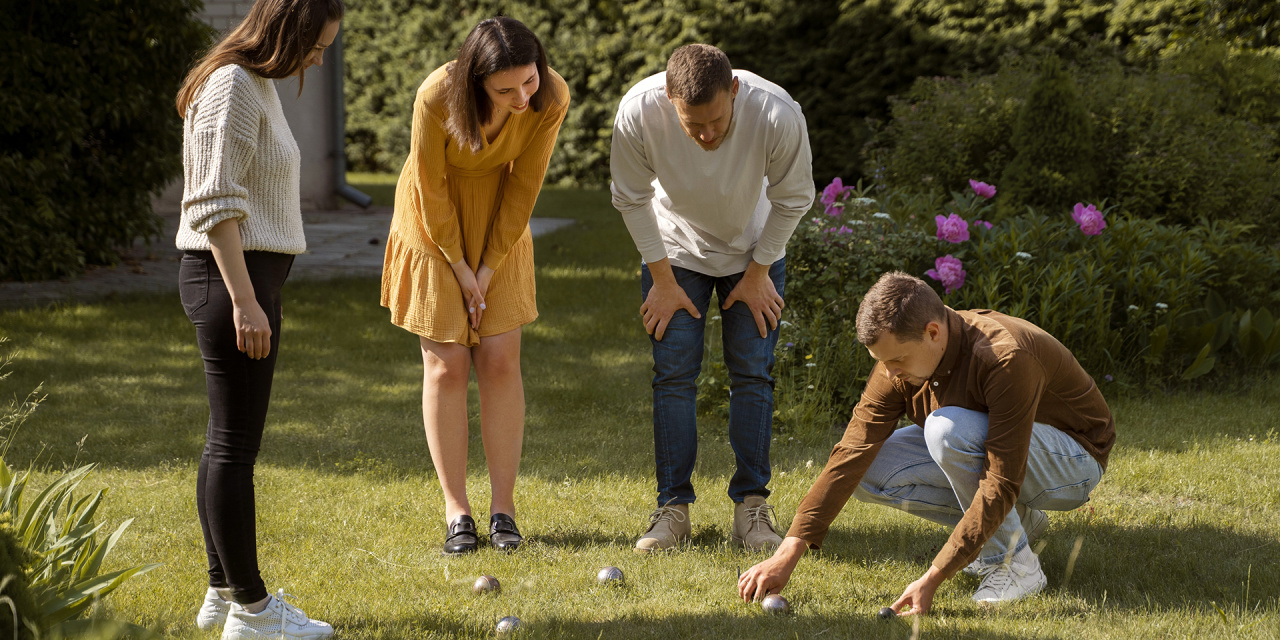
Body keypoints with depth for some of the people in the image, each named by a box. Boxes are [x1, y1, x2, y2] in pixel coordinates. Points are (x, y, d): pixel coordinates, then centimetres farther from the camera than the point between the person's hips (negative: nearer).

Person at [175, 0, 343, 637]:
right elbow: (215, 204, -20)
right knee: (235, 444, -6)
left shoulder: (255, 83, 16)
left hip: (244, 278, 10)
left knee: (227, 441, 14)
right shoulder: (232, 86, -15)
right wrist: (244, 300, -23)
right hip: (231, 275, -10)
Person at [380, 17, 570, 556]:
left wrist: (489, 267, -10)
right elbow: (431, 187, -18)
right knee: (447, 366, -3)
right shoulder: (437, 97, -32)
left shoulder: (551, 97, -24)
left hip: (499, 224, 2)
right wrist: (460, 268, -11)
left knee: (500, 360, -3)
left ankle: (503, 506, 4)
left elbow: (524, 184, -12)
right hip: (436, 225, -2)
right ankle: (456, 510, 5)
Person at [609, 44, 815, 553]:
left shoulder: (778, 115, -35)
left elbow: (792, 200, -15)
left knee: (752, 373, -3)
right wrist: (663, 281, -9)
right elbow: (632, 198, -14)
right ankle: (673, 507, 1)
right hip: (675, 250, 0)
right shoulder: (639, 111, -33)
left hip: (753, 249, 0)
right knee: (673, 373, -6)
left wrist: (757, 274, -9)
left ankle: (751, 507, 4)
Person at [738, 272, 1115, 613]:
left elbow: (1001, 485, -36)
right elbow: (851, 454, -15)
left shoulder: (1005, 358, -35)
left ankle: (1016, 565, -17)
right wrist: (787, 556, -23)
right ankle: (1017, 521, 3)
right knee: (870, 471, -13)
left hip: (1074, 464, -7)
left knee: (946, 428, -33)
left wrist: (933, 578, -39)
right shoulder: (899, 366, -13)